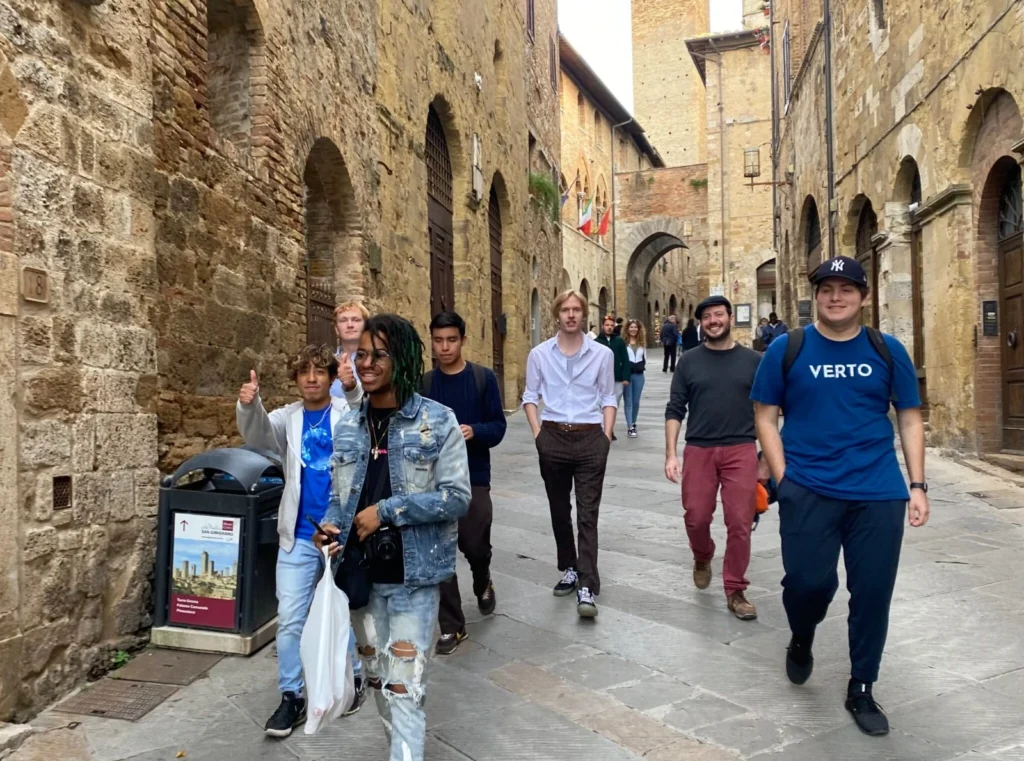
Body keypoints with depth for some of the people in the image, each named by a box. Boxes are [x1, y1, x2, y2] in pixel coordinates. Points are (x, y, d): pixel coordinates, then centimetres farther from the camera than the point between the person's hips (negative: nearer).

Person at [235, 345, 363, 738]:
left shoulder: (349, 413, -2)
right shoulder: (288, 418, 3)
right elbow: (257, 434, -15)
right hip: (298, 537, 2)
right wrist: (248, 405, -37)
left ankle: (352, 678, 34)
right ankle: (291, 696, 18)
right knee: (289, 620, 3)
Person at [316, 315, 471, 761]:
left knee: (404, 686, -4)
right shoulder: (348, 427, 5)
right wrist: (330, 526, -8)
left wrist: (386, 511, -19)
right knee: (378, 679, 19)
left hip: (413, 574, -5)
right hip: (360, 573, 6)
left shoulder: (438, 421, -10)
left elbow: (456, 497, -14)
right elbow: (340, 494, 13)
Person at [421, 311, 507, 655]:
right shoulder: (423, 384, 4)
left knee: (475, 545, 4)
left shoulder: (484, 378, -3)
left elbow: (498, 427, -4)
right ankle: (451, 626, 16)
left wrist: (475, 431, -23)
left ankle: (483, 583, 41)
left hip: (474, 478, -2)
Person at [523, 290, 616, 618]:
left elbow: (608, 399, 6)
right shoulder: (539, 354, 2)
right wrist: (537, 432, -2)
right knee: (559, 511, 13)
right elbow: (530, 397, 7)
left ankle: (587, 587, -3)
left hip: (591, 439, -2)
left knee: (587, 514, -4)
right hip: (553, 438, 2)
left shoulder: (602, 354, 1)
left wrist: (607, 435, -3)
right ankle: (569, 570, 31)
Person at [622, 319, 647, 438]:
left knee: (636, 401, 10)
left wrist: (643, 366, 7)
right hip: (627, 374, -4)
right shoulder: (623, 342, -7)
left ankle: (633, 423, 26)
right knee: (628, 402, -2)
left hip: (639, 375, 4)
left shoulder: (642, 342, 10)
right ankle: (630, 427, -2)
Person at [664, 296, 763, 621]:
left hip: (741, 450, 0)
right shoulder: (689, 361, 5)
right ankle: (702, 559, 38)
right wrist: (670, 454, -4)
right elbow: (675, 410, 4)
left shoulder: (753, 361, 5)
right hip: (698, 450, 1)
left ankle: (735, 591, 14)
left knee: (740, 523, -1)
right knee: (696, 518, 5)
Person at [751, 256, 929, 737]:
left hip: (879, 494, 2)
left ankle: (861, 691, 27)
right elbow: (765, 417, 2)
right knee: (808, 582, -4)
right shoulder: (786, 349, 0)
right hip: (808, 491, -2)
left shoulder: (888, 351, 6)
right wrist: (783, 480, -6)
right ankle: (801, 642, 32)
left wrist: (917, 486, 3)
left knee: (872, 594, 6)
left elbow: (909, 418, 9)